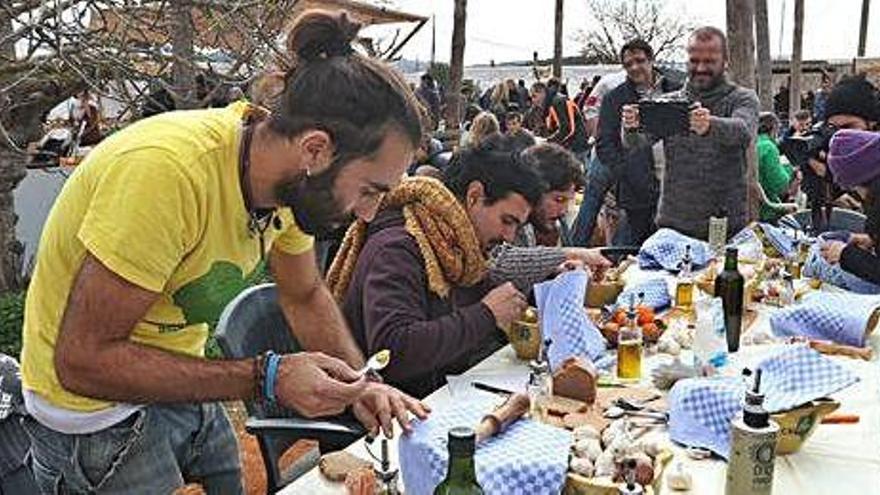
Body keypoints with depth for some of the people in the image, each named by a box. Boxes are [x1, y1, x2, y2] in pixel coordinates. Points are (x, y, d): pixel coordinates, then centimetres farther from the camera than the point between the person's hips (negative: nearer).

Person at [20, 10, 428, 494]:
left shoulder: (294, 177, -11)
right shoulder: (167, 169, -34)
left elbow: (305, 296, 6)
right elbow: (83, 360, -30)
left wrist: (361, 382, -7)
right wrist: (266, 378, -32)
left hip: (181, 384, 6)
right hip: (98, 412, -6)